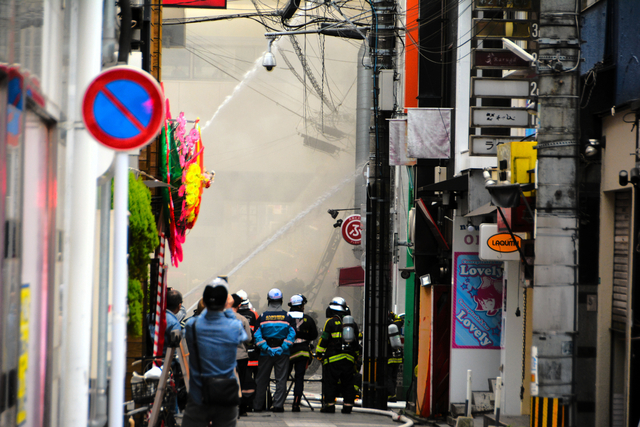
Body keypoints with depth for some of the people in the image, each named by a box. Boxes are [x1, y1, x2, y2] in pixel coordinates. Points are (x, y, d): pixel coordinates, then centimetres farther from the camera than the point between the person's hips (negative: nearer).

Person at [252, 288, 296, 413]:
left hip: (266, 354, 1)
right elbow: (291, 334, -6)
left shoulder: (262, 317, 1)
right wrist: (284, 347, -9)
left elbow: (257, 335, -5)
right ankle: (278, 405, -5)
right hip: (282, 353, -1)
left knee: (262, 380, 9)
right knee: (281, 379, 3)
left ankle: (258, 405, 15)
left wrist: (265, 348, -9)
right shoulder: (287, 316, 1)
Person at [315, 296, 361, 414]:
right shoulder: (352, 323, 13)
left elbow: (324, 339, -6)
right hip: (349, 359, 5)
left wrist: (319, 353, 3)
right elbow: (356, 343, 18)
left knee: (330, 383, 0)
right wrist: (357, 357, 25)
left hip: (333, 358, -5)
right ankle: (348, 406, 9)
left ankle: (329, 405, -1)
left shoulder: (331, 322, -4)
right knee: (348, 383, 9)